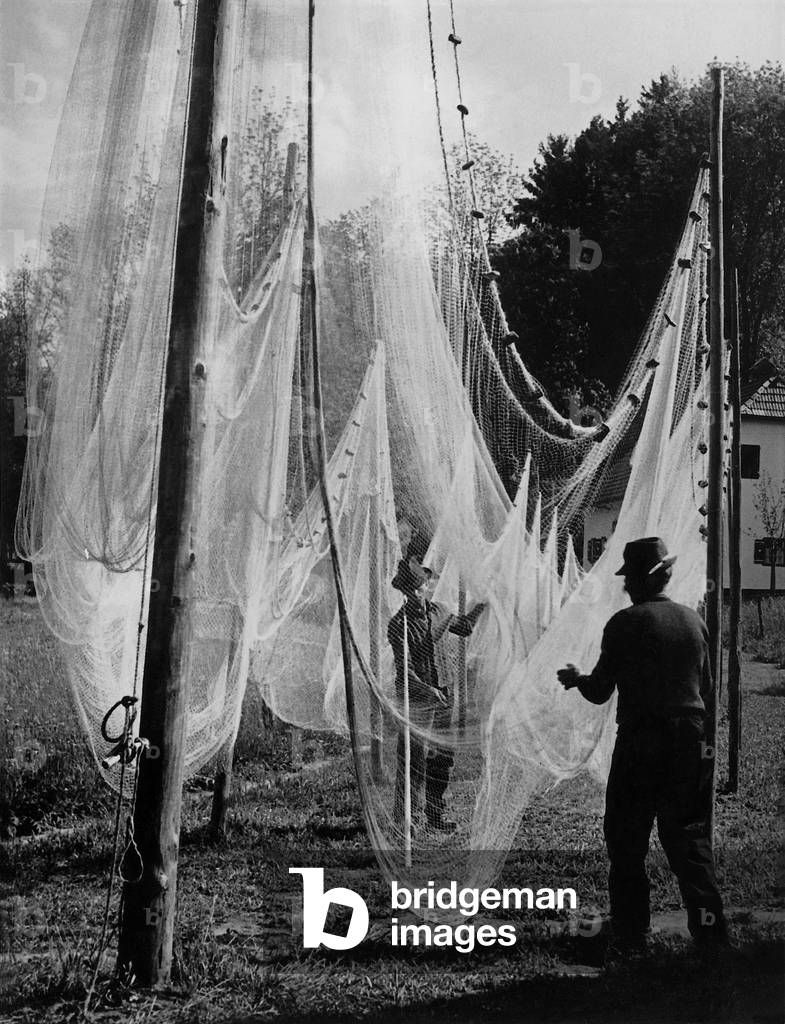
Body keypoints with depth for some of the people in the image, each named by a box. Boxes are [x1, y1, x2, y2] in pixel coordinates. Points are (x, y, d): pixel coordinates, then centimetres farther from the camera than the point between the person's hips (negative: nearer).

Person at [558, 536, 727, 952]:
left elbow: (600, 692, -4)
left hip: (640, 743, -4)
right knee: (689, 837, 9)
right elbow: (707, 692, 12)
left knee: (627, 843, 7)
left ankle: (630, 937, 10)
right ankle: (709, 928, 1)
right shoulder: (693, 620, 6)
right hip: (690, 743, 4)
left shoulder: (625, 623, -9)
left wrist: (575, 679, 16)